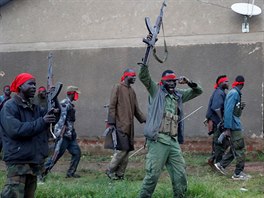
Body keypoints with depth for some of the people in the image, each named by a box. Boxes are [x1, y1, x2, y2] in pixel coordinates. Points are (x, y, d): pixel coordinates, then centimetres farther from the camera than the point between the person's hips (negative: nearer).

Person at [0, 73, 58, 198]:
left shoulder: (34, 108, 17)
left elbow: (54, 117, 9)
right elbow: (16, 130, -21)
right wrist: (41, 121, -22)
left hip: (34, 161, 8)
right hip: (17, 161, -8)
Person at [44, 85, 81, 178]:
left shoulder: (70, 104, 16)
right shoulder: (64, 104, -14)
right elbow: (61, 119, -21)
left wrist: (73, 133, 23)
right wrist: (60, 134, -26)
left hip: (70, 135, 10)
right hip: (63, 135, -10)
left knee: (76, 152, 6)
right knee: (57, 154, -7)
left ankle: (70, 173, 12)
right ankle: (43, 171, 0)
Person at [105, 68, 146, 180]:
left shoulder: (132, 91, 18)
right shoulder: (118, 88, -3)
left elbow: (136, 109, 21)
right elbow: (112, 106, -8)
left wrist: (144, 120, 9)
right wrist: (111, 123, -14)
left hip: (129, 126, 7)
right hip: (120, 125, -7)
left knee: (127, 150, 4)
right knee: (122, 150, -12)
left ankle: (120, 174, 11)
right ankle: (110, 170, 1)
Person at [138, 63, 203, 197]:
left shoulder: (178, 95, 21)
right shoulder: (157, 91, 6)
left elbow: (198, 91, 25)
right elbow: (143, 77, -6)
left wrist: (189, 83, 6)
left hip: (174, 142, 6)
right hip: (158, 141, -6)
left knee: (180, 175, 8)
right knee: (153, 174, -8)